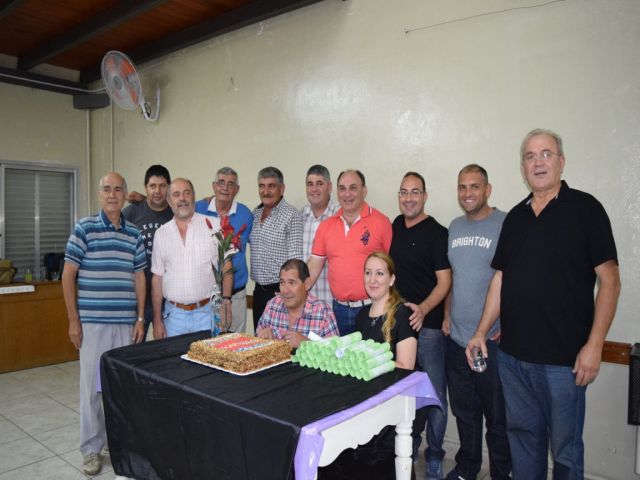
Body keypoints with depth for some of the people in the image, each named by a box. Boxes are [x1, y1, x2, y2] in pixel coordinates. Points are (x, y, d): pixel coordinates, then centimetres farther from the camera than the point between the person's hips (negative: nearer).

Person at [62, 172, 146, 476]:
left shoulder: (134, 234, 7)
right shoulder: (84, 228, -3)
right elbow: (68, 275, -2)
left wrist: (140, 318, 6)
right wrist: (73, 320, -5)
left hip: (126, 323, 3)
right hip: (92, 322, -3)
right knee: (92, 385, 6)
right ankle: (91, 448, 22)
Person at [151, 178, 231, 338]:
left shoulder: (214, 225, -2)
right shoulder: (161, 233, 6)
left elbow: (226, 268, 0)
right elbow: (157, 278, 7)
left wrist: (225, 305, -7)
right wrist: (157, 320, 5)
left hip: (208, 312, -2)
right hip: (174, 314, 2)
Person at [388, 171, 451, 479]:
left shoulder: (436, 233, -10)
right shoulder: (396, 226, 9)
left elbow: (444, 281, -13)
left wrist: (423, 309, -29)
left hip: (428, 324, -6)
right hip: (397, 320, 6)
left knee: (433, 393, 3)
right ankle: (410, 445, 36)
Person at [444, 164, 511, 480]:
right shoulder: (455, 227, 10)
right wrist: (447, 314, 10)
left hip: (492, 340, -6)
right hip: (456, 338, 6)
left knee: (497, 415, 9)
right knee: (464, 410, 20)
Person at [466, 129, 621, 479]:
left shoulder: (585, 209, -4)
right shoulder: (515, 217, 10)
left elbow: (609, 280, -8)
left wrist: (594, 345, -14)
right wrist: (481, 332, 8)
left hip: (564, 358, -4)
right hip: (513, 354, 5)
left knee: (565, 447, 9)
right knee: (522, 436, 17)